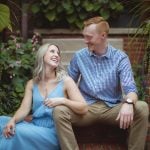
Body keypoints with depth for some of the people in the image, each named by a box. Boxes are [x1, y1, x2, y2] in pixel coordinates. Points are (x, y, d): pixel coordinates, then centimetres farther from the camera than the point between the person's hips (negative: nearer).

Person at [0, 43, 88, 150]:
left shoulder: (65, 81, 0)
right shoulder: (32, 84, 12)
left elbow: (83, 108, -8)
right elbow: (24, 109, 0)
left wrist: (62, 100, -25)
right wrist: (13, 120, -23)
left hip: (53, 132, -3)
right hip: (34, 128, 4)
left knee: (18, 132, -29)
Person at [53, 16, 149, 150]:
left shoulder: (120, 58, -1)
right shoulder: (79, 57, 5)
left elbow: (130, 87, -11)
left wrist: (128, 102, -36)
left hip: (112, 108, -1)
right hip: (86, 107, 1)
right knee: (59, 111, -29)